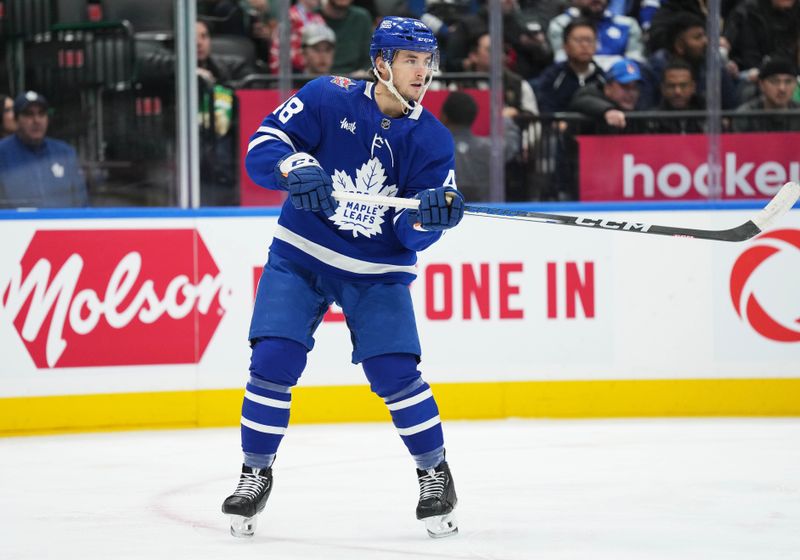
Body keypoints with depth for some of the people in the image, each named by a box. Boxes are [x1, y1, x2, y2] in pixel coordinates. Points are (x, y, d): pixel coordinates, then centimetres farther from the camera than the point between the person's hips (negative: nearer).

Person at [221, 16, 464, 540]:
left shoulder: (432, 140, -8)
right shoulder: (328, 98, -13)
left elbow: (413, 234, -10)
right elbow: (262, 147, -16)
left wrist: (429, 216, -33)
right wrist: (295, 166, -37)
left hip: (378, 271, 1)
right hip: (300, 257, -1)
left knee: (395, 372, -12)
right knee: (274, 361, -13)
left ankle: (435, 473, 10)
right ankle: (255, 474, 6)